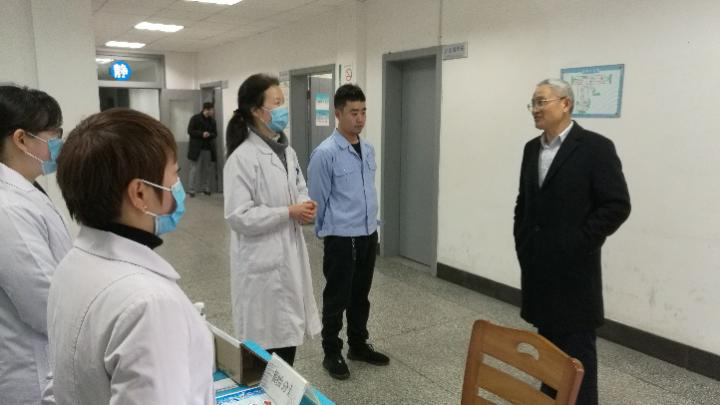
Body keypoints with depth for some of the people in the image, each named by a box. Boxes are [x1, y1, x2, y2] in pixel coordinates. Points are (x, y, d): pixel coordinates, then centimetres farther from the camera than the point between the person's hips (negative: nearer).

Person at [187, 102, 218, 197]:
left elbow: (215, 134, 12)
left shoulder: (212, 120, 10)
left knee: (207, 170, 5)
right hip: (197, 148, -4)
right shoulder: (195, 118, -4)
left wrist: (209, 135, -10)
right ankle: (191, 190, 1)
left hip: (208, 148, 4)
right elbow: (190, 131, -5)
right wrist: (201, 134, -17)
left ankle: (206, 188, 14)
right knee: (194, 169, -3)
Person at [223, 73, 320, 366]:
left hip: (291, 254, 8)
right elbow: (238, 217, -20)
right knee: (267, 339, 4)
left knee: (289, 331, 17)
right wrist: (289, 212, -17)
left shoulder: (286, 151, 9)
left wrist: (306, 207, -4)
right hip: (262, 262, -8)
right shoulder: (243, 158, -17)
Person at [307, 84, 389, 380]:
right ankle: (332, 353, 25)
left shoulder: (369, 150, 5)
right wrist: (329, 231, 3)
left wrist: (372, 225, 16)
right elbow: (318, 201, -8)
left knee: (361, 296, 19)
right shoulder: (325, 154, -16)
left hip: (369, 235, 6)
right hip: (341, 238, -6)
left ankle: (359, 345, 36)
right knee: (337, 299, 8)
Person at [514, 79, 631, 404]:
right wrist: (521, 241, 10)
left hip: (573, 266, -6)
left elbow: (617, 206, -13)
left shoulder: (596, 147, -10)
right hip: (537, 264, 6)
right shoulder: (532, 148, 10)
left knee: (576, 346, 2)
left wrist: (578, 242, -14)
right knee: (547, 338, 16)